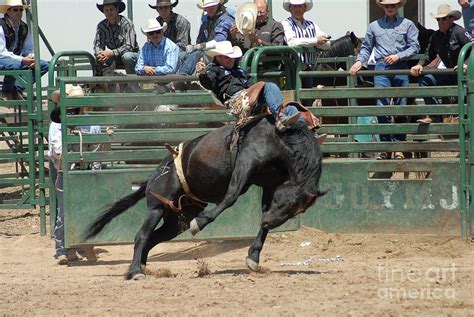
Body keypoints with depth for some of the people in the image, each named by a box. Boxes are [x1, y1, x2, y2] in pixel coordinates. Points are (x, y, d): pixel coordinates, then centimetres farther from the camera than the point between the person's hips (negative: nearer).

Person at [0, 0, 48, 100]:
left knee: (44, 65, -8)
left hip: (16, 59, 8)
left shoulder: (24, 28, 7)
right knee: (15, 65, -40)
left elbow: (29, 50, 12)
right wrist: (22, 60, -28)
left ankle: (17, 90, -13)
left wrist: (32, 58, -13)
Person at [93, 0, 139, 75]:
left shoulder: (126, 23, -15)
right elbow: (97, 45, -2)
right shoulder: (101, 26, -1)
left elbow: (129, 46, -22)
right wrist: (99, 53, -27)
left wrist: (112, 53, -33)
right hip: (114, 58, 3)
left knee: (127, 56, -37)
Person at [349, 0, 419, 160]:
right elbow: (366, 47, 18)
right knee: (382, 106, -9)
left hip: (400, 68, -1)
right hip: (381, 68, 1)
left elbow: (414, 47, 4)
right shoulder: (374, 26, 15)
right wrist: (359, 61, 1)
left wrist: (398, 56, -9)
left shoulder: (407, 25, 9)